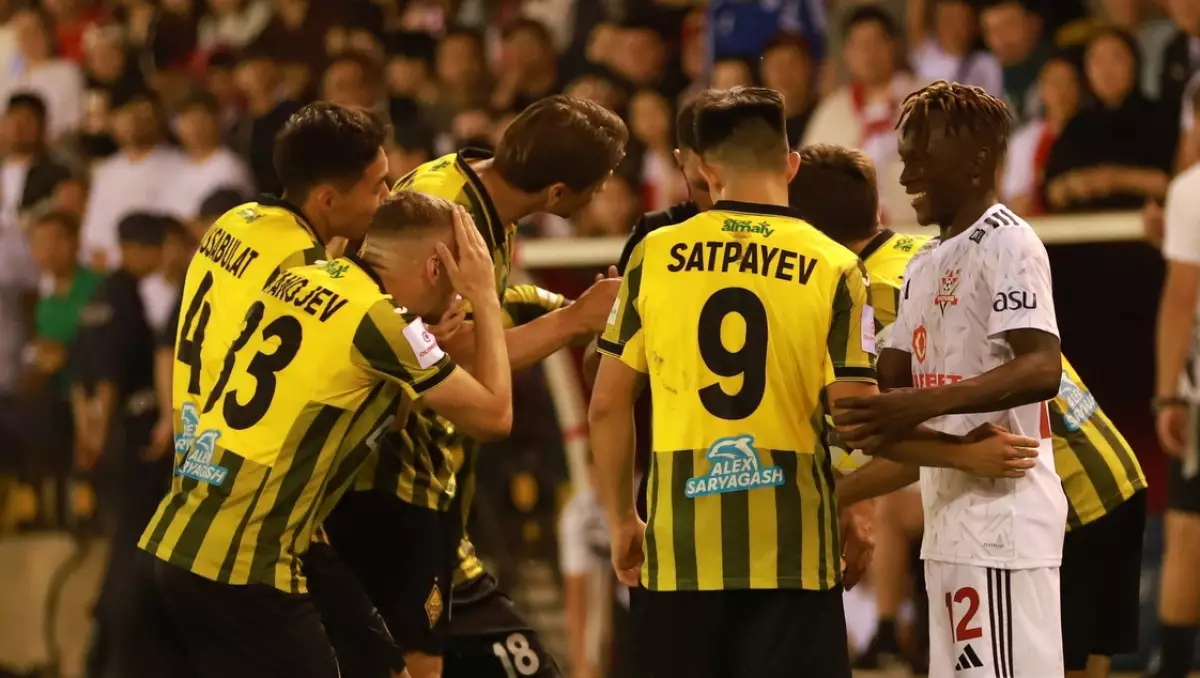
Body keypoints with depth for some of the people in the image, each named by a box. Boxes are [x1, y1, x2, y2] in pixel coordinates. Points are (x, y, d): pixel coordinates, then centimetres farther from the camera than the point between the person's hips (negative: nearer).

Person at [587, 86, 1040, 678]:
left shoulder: (654, 256, 2)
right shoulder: (833, 268, -3)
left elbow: (607, 406, 4)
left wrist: (621, 520, 17)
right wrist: (967, 454, 6)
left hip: (682, 547, 1)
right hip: (790, 550, -1)